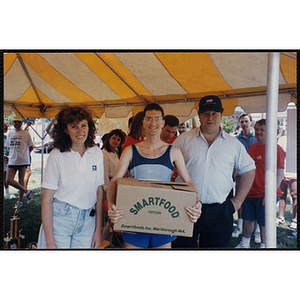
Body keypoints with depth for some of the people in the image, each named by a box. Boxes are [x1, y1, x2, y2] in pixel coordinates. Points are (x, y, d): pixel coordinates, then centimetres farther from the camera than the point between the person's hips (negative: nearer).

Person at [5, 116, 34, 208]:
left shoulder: (26, 134, -3)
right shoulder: (10, 134, 13)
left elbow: (31, 147, 3)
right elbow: (8, 147, 22)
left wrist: (24, 153, 8)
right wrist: (11, 155, 11)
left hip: (23, 160, -5)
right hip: (12, 161, 5)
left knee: (21, 181, 3)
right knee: (8, 180, -6)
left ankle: (20, 200, 18)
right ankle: (27, 192, 8)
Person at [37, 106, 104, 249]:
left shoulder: (97, 153, 1)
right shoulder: (57, 156, -8)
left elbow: (99, 192, 5)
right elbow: (47, 199, -8)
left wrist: (98, 231, 3)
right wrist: (50, 242, -10)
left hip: (87, 221, 3)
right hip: (59, 219, -2)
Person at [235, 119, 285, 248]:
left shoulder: (276, 149, -9)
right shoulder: (252, 147, 12)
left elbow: (279, 174, -14)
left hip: (265, 194, -6)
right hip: (249, 193, 7)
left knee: (264, 223, 4)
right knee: (247, 219, 15)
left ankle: (264, 246, 23)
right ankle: (245, 243, 32)